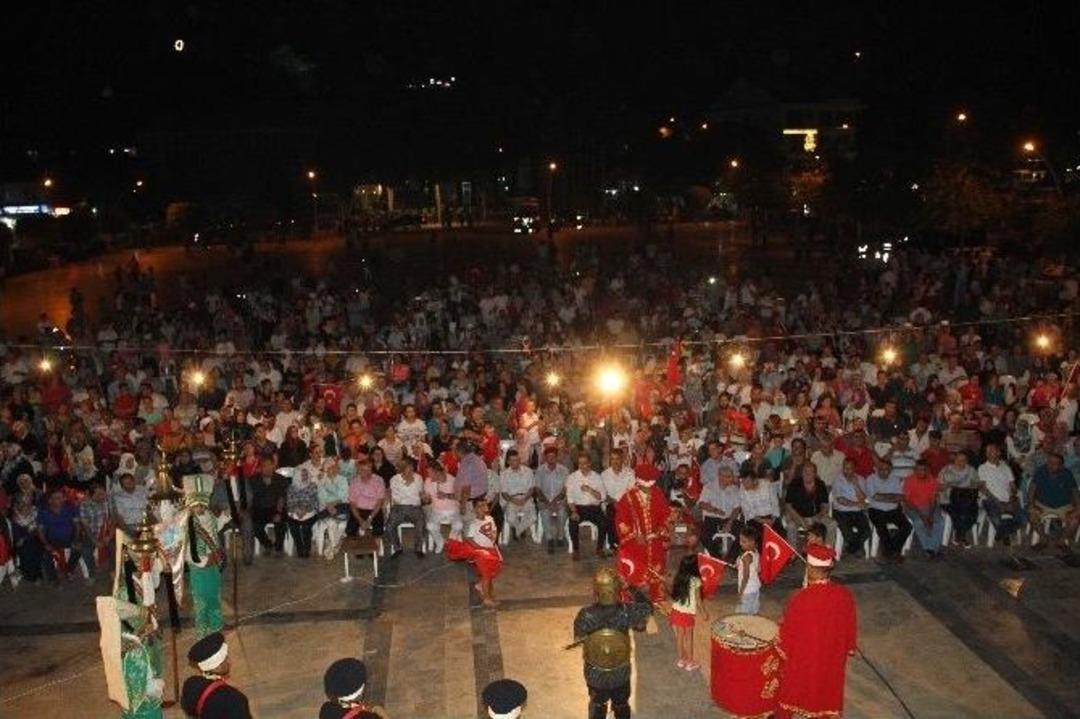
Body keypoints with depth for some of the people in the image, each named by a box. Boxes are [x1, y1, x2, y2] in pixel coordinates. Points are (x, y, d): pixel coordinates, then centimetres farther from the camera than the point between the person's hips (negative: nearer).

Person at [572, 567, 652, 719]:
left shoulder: (586, 615, -30)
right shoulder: (628, 612, -29)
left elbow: (578, 639, -10)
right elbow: (647, 607, -7)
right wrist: (632, 588, -2)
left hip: (595, 674, 0)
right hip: (621, 673, 0)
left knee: (597, 705, 30)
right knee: (621, 706, 29)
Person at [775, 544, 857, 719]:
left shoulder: (801, 598, -29)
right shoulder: (844, 595, -18)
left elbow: (788, 631, -17)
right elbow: (849, 627, -4)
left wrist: (782, 651, 2)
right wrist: (848, 649, 14)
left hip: (800, 660, -3)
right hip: (831, 659, 3)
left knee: (791, 694, 21)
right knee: (827, 696, 23)